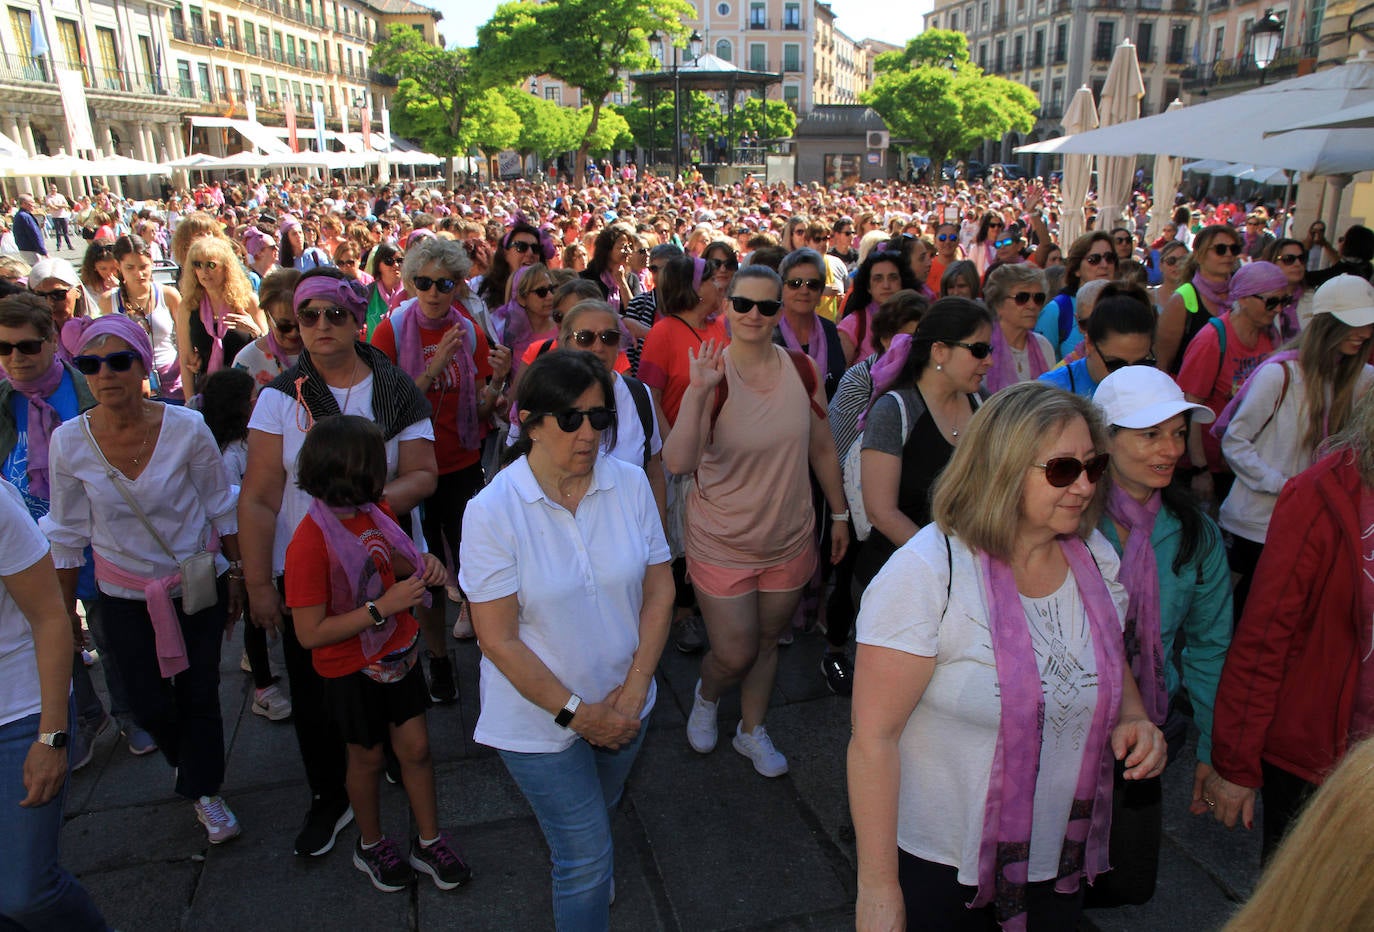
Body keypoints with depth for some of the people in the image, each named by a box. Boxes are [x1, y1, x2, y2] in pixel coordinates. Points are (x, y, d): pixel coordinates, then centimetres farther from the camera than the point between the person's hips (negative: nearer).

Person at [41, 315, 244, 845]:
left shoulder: (187, 429, -17)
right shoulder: (69, 442, -13)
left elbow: (221, 507, -4)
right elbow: (68, 533, -1)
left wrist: (236, 574, 2)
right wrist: (62, 613, 4)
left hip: (199, 584, -1)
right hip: (125, 596, 1)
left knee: (199, 694, 8)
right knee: (151, 707, 9)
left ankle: (204, 791, 35)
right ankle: (190, 764, 44)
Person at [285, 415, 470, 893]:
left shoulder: (375, 512, -7)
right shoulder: (311, 542, -28)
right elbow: (311, 633, -26)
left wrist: (422, 564, -9)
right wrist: (383, 606, -30)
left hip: (398, 651, 5)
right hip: (351, 669, -5)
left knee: (415, 748, 12)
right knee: (368, 757, 16)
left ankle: (429, 842, 31)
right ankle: (370, 844, 41)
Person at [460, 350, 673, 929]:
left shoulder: (629, 483, -9)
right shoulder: (492, 511, -21)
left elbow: (659, 590, -4)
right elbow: (499, 639, -18)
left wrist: (635, 687, -11)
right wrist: (577, 711, -16)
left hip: (623, 705, 5)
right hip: (540, 716, -4)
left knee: (598, 811, 29)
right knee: (588, 857, 3)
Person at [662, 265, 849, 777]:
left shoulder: (802, 371, -6)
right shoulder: (712, 376, -17)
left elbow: (822, 448, 8)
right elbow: (677, 462, -31)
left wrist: (839, 512, 13)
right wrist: (698, 391, -40)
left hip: (790, 538, 4)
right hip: (722, 542, -3)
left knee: (766, 641, 19)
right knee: (734, 653, 5)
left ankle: (752, 730, 45)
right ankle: (705, 697, 42)